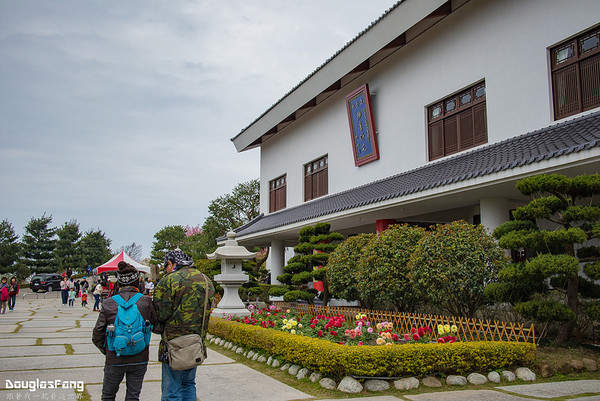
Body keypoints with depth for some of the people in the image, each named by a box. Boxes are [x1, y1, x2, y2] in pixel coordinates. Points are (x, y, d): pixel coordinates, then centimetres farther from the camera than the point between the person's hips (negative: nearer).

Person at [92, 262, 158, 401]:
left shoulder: (109, 304, -8)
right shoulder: (146, 302, -10)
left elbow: (97, 335, -5)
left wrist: (106, 351, 11)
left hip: (114, 360, 0)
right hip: (139, 359, 0)